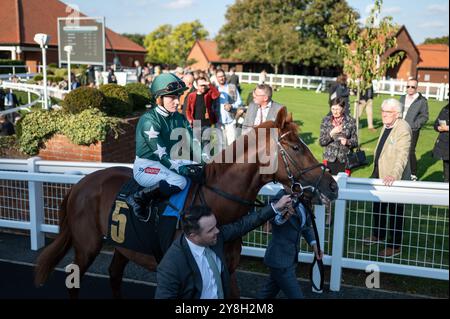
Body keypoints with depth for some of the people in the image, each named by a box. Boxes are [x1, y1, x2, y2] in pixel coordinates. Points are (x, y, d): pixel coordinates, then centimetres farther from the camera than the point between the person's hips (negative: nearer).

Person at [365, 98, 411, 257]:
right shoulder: (386, 125, 7)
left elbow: (402, 155, -31)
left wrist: (394, 175, -43)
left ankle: (395, 246, 20)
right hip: (380, 175, 9)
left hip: (394, 179, -9)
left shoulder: (403, 129, -21)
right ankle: (378, 234, 44)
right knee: (378, 207, 23)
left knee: (395, 213, 5)